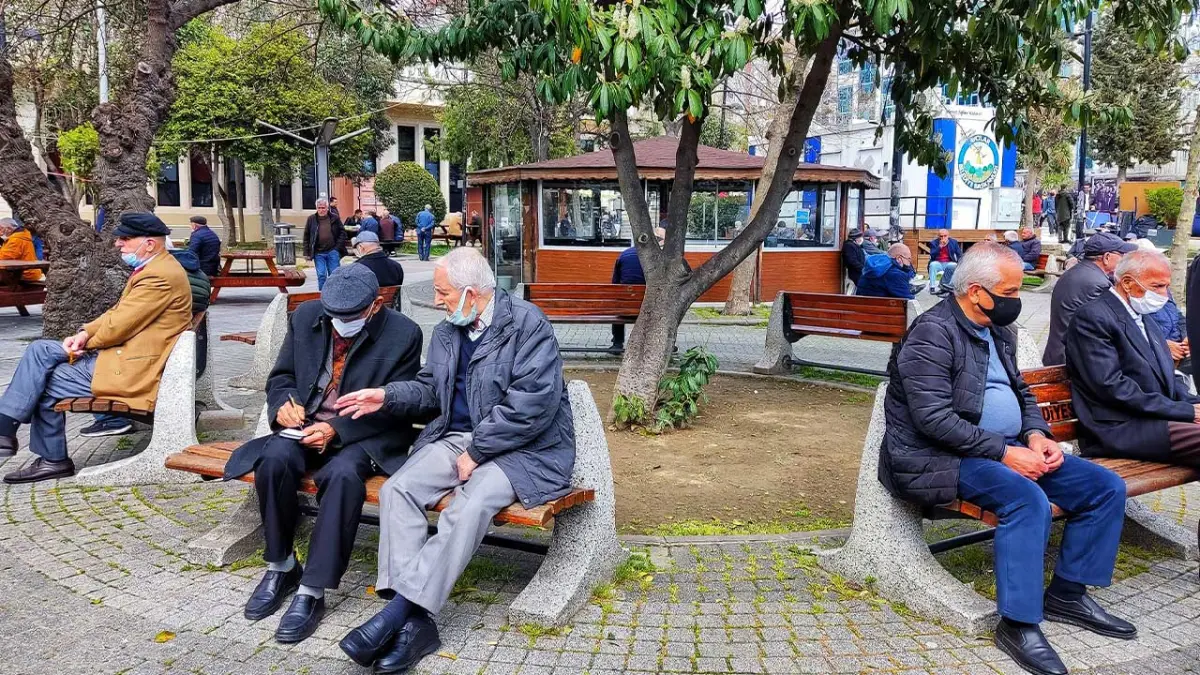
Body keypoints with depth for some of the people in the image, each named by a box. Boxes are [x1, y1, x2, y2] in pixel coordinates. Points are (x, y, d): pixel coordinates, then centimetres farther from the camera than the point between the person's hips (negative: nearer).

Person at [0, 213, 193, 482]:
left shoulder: (161, 276, -22)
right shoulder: (152, 268, 13)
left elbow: (118, 326, -21)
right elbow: (117, 311, 17)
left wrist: (86, 342, -3)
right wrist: (85, 333, 1)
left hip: (132, 370, -10)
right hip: (118, 352, 10)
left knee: (46, 383, -4)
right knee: (40, 350, 5)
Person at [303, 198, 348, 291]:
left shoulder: (335, 218, 2)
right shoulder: (311, 219, 3)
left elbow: (342, 233, 5)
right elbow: (306, 237, 7)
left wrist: (338, 247, -5)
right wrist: (306, 252, 1)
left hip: (333, 252, 0)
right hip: (318, 253, 0)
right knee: (321, 276, -1)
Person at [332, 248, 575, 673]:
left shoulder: (527, 324, -13)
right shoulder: (448, 332, 11)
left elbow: (532, 404, -21)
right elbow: (430, 390, 22)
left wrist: (476, 452, -18)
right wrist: (387, 398, 2)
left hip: (525, 449, -7)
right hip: (457, 437, 7)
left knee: (469, 505, -34)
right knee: (396, 490, -18)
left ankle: (397, 610, -27)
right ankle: (415, 622, -24)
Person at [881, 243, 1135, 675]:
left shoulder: (999, 330, 13)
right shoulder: (933, 332, -16)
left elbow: (1020, 391, 21)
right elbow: (933, 417, -23)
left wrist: (1035, 434, 0)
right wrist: (1003, 452, -23)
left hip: (1007, 448, 9)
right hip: (940, 457, -9)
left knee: (1106, 487, 1)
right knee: (1028, 499, -34)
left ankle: (1067, 593, 14)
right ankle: (1018, 625, -20)